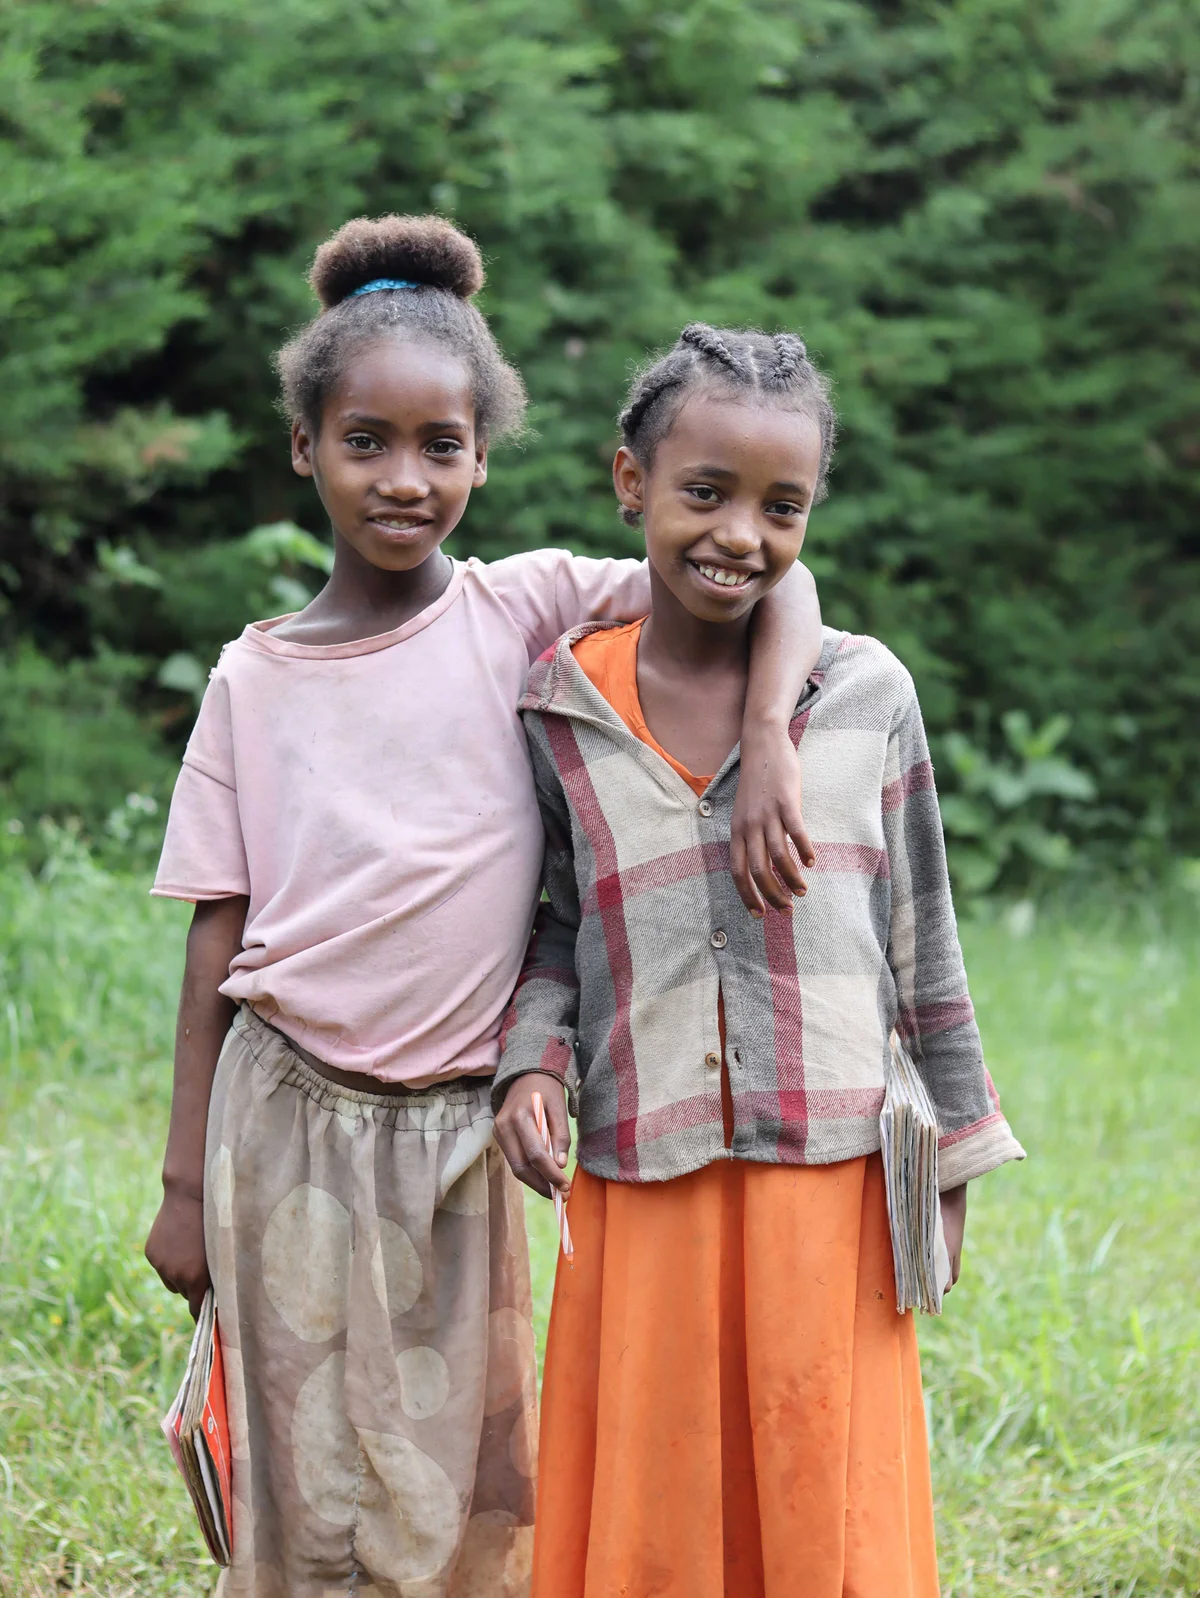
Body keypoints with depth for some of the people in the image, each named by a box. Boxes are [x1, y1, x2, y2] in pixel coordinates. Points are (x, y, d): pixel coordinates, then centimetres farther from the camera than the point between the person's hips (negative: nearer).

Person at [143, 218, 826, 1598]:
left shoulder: (527, 615, -1)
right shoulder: (258, 678, 3)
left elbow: (765, 569, -9)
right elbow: (218, 936, 4)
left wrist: (766, 746, -26)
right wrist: (184, 1182, 4)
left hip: (459, 1129, 0)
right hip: (293, 1122, 0)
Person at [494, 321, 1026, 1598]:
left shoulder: (866, 692, 2)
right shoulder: (560, 714, 3)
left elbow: (921, 937, 8)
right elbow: (559, 932, 11)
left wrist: (955, 1151, 9)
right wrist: (531, 1066, -7)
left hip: (830, 1179, 0)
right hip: (642, 1190, 0)